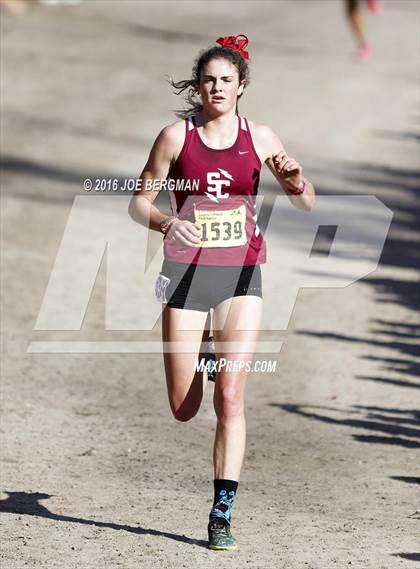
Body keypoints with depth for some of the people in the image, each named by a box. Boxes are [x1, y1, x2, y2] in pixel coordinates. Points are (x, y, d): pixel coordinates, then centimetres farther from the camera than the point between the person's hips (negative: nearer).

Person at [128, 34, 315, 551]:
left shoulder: (259, 137, 3)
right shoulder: (176, 136, -1)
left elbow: (306, 205, 7)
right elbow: (139, 201, 3)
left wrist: (296, 182, -16)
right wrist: (167, 223, -19)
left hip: (241, 275, 0)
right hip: (187, 270, 0)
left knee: (230, 398, -12)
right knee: (183, 409, 3)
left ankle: (222, 514, -6)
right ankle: (201, 357, 40)